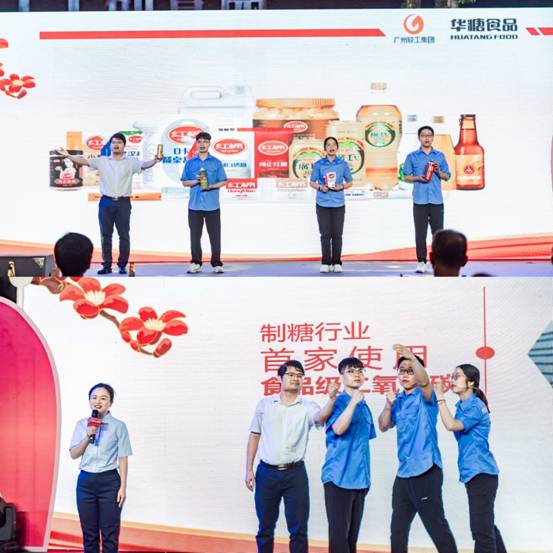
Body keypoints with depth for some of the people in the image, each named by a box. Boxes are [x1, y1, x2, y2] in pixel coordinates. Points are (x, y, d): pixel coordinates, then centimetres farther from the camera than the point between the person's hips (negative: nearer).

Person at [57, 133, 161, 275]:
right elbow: (84, 160, -1)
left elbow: (144, 165, -13)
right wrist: (68, 156, -16)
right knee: (105, 235, 5)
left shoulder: (131, 162, 3)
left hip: (123, 202, -1)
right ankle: (107, 265, 12)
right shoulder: (102, 161, 7)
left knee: (124, 235, 1)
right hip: (106, 202, 1)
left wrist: (155, 161, -35)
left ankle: (122, 265, 9)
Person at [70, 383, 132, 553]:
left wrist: (123, 487, -6)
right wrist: (88, 436, -11)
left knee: (110, 534, 0)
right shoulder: (82, 424, 7)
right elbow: (73, 454, 4)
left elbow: (123, 458, -3)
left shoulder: (118, 426, -3)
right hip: (86, 481, 3)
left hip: (109, 481, -3)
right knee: (89, 534, 7)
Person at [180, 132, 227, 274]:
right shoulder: (190, 163, 9)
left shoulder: (216, 162, 4)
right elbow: (184, 182, 10)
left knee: (215, 235, 0)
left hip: (212, 205, -2)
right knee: (195, 235, 5)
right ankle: (196, 263, 13)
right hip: (194, 205, 2)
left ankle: (216, 264, 6)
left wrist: (212, 186, -13)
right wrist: (195, 181, -9)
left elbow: (223, 181, 5)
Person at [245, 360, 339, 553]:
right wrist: (249, 469, 4)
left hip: (295, 473, -1)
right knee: (265, 527, 10)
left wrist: (332, 399, -44)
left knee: (298, 529, 1)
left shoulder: (307, 406, 0)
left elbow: (320, 418, -24)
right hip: (267, 472, 1)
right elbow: (254, 436, 9)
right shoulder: (265, 404, 5)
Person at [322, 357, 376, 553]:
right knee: (339, 532, -8)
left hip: (359, 478, 7)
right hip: (339, 476, -7)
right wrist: (354, 401, -26)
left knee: (353, 533, 10)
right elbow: (338, 429, -23)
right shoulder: (338, 402, -6)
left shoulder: (365, 407, 13)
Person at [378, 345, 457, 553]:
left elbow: (424, 381, -26)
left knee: (436, 526, -8)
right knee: (398, 528, 13)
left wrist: (411, 357, -41)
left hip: (426, 470, -7)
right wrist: (389, 405, -6)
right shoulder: (398, 400, 13)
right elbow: (383, 426, 10)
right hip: (404, 472, 7)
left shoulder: (424, 397, -4)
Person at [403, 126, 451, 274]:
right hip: (420, 199, -1)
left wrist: (438, 172, -8)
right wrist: (418, 178, -11)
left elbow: (447, 176, 12)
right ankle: (421, 262, 5)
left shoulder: (440, 156, 11)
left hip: (437, 200, 1)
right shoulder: (412, 156, 7)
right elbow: (406, 176, 7)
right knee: (420, 233, 0)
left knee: (438, 232, 1)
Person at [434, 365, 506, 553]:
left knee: (481, 529, -10)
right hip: (474, 473, 10)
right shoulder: (462, 406, 13)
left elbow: (451, 425, -24)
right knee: (486, 525, 18)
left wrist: (440, 397, -18)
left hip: (481, 473, -10)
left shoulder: (476, 406, -14)